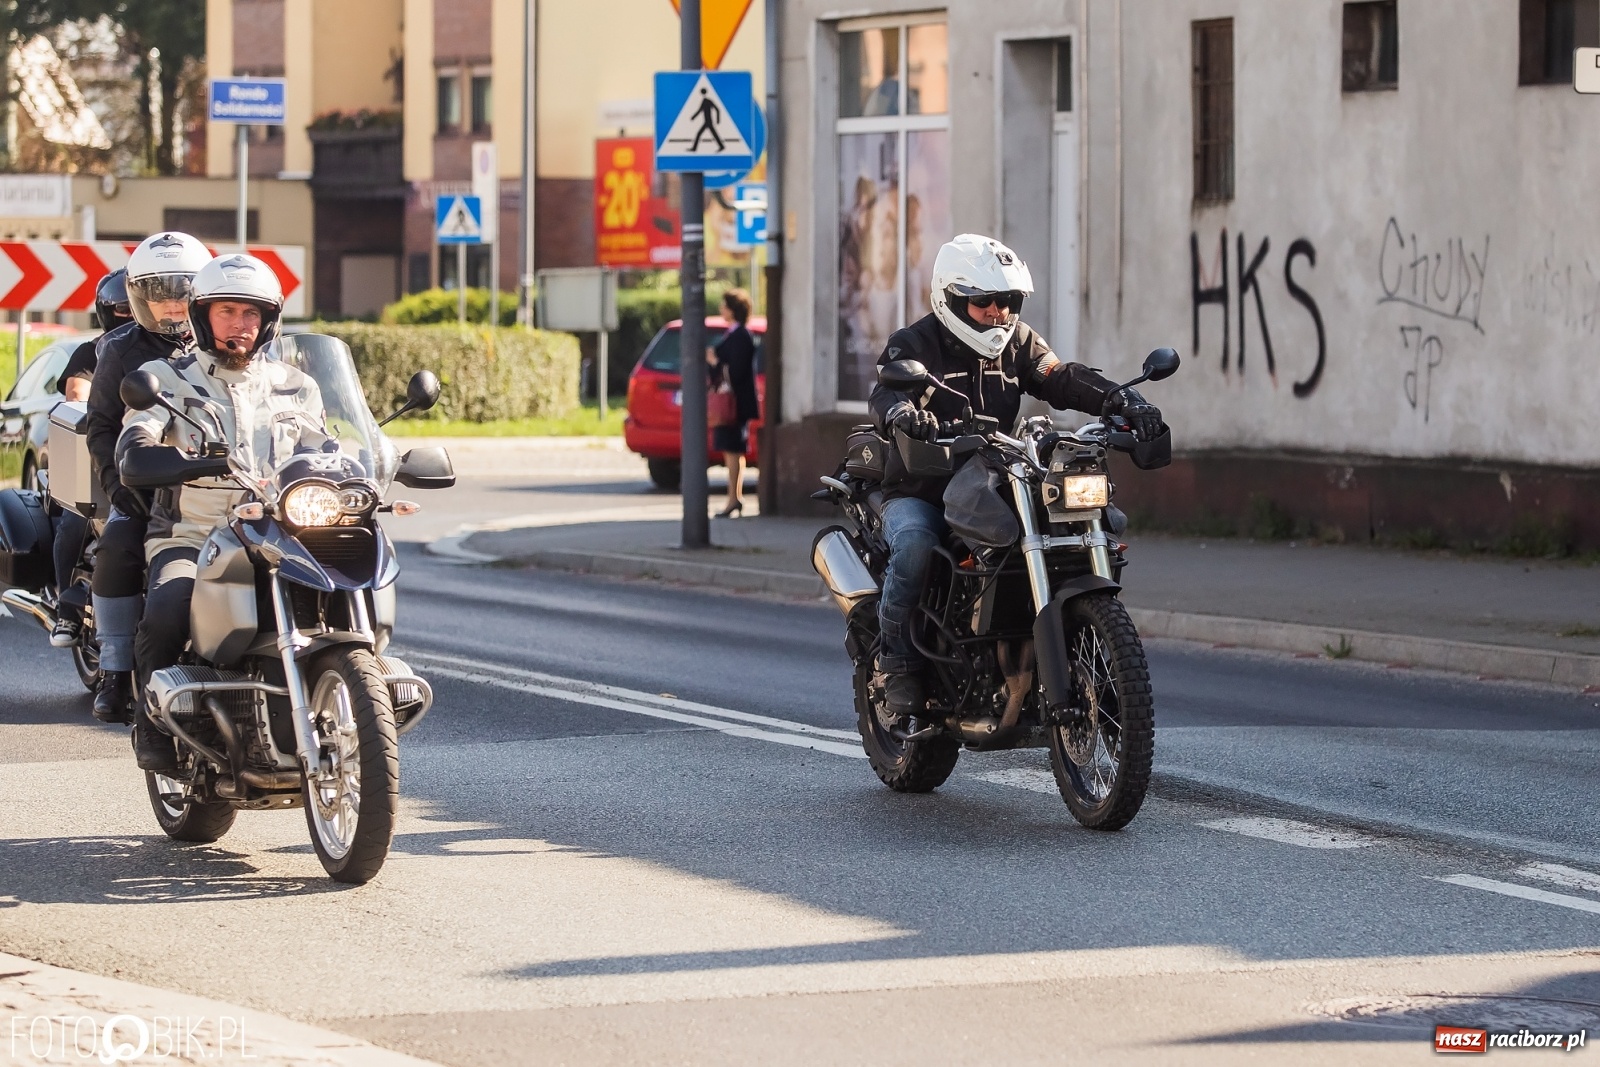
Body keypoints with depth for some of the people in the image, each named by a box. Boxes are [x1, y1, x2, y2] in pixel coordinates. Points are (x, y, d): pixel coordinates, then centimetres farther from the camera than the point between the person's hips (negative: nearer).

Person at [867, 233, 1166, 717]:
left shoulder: (1017, 342, 12)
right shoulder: (914, 344, -3)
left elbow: (1061, 378, -3)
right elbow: (885, 390, -22)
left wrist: (1124, 401, -22)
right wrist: (903, 412, -48)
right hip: (919, 493, -4)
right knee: (914, 545, -35)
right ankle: (896, 660, -17)